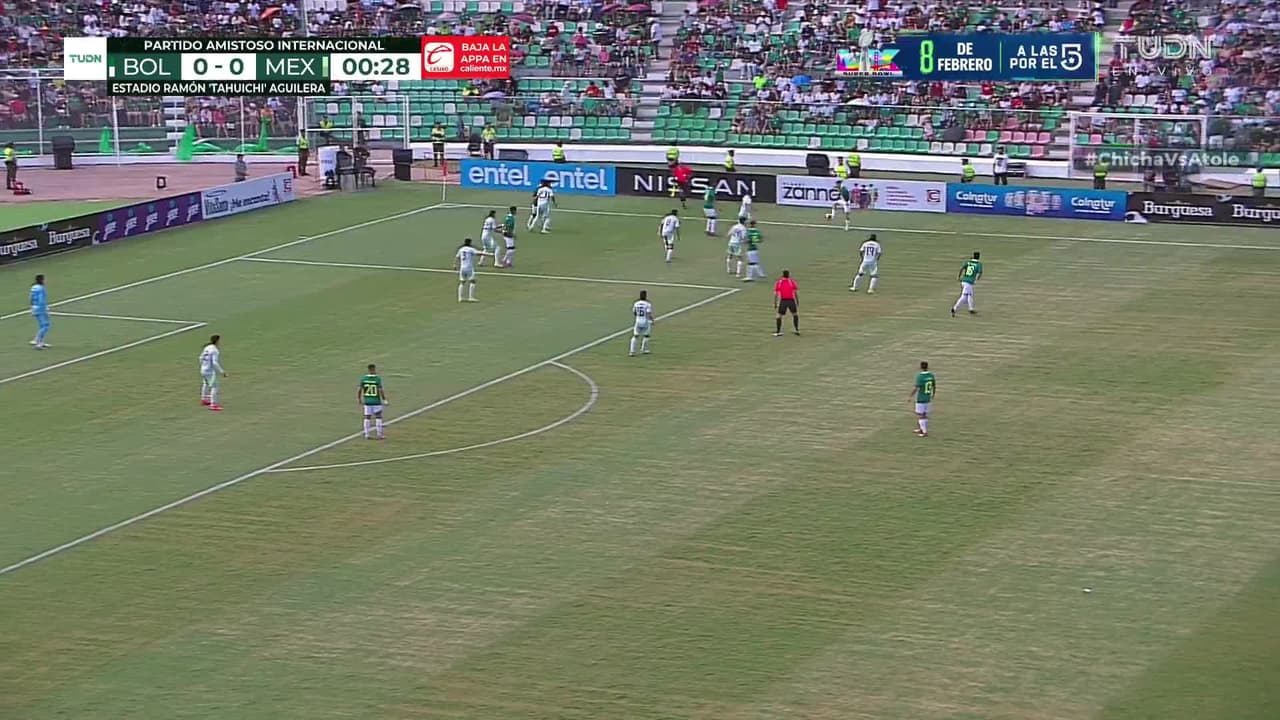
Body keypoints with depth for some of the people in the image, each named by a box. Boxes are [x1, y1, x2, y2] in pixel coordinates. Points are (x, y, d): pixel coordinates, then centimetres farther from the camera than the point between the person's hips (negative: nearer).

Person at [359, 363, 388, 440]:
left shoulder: (363, 378, -3)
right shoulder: (378, 378, -13)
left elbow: (359, 390, -2)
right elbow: (381, 390, -14)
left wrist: (359, 400, 12)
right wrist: (385, 400, -5)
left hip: (367, 401, 3)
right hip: (376, 401, -3)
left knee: (367, 418, 9)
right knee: (378, 417, 8)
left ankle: (366, 435, 11)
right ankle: (379, 435, 8)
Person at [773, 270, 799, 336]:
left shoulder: (778, 282, 5)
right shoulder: (792, 282, 6)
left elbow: (775, 294, 2)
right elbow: (796, 293, 4)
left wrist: (775, 303, 6)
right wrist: (797, 302, 11)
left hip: (783, 301, -1)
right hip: (791, 300, 1)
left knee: (779, 316, 6)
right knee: (795, 314, 21)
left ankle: (778, 332, -1)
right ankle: (797, 330, 21)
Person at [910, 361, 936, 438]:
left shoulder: (919, 376, -19)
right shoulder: (931, 375, -1)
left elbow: (916, 389, -22)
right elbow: (934, 387, 9)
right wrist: (932, 396, 25)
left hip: (920, 399, -6)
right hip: (928, 399, 6)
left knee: (920, 416, 1)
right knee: (925, 415, 18)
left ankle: (925, 432, -3)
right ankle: (921, 429, 29)